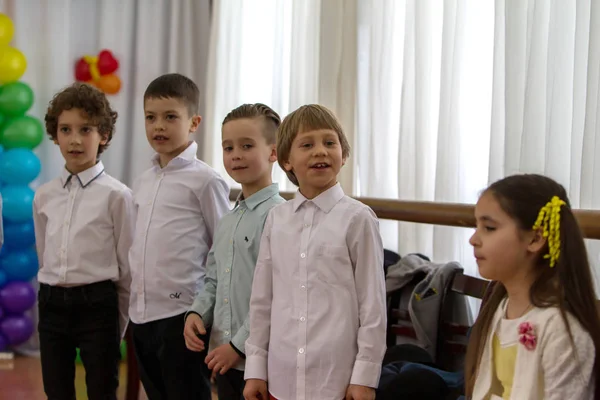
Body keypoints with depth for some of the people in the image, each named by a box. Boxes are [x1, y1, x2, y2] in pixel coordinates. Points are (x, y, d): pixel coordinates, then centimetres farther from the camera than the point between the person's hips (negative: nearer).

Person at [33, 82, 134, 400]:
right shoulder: (44, 196, 6)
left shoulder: (116, 195, -9)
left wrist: (118, 324, -1)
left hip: (96, 304, -4)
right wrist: (52, 299, 12)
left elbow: (127, 267, -5)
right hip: (52, 305, 5)